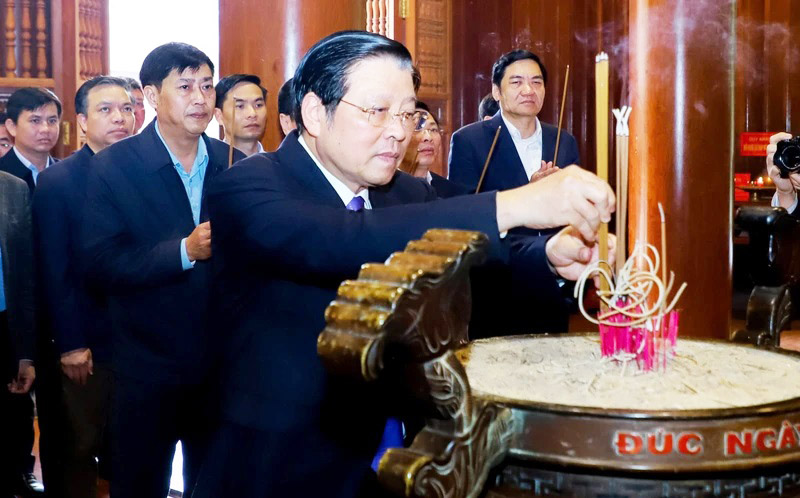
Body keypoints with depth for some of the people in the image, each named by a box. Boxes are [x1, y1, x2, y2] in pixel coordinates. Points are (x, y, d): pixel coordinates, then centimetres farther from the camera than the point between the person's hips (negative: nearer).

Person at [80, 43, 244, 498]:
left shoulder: (234, 164, 2)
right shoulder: (114, 166, -8)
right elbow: (100, 265, -15)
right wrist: (184, 251, -24)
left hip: (222, 365, 3)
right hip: (147, 369, -3)